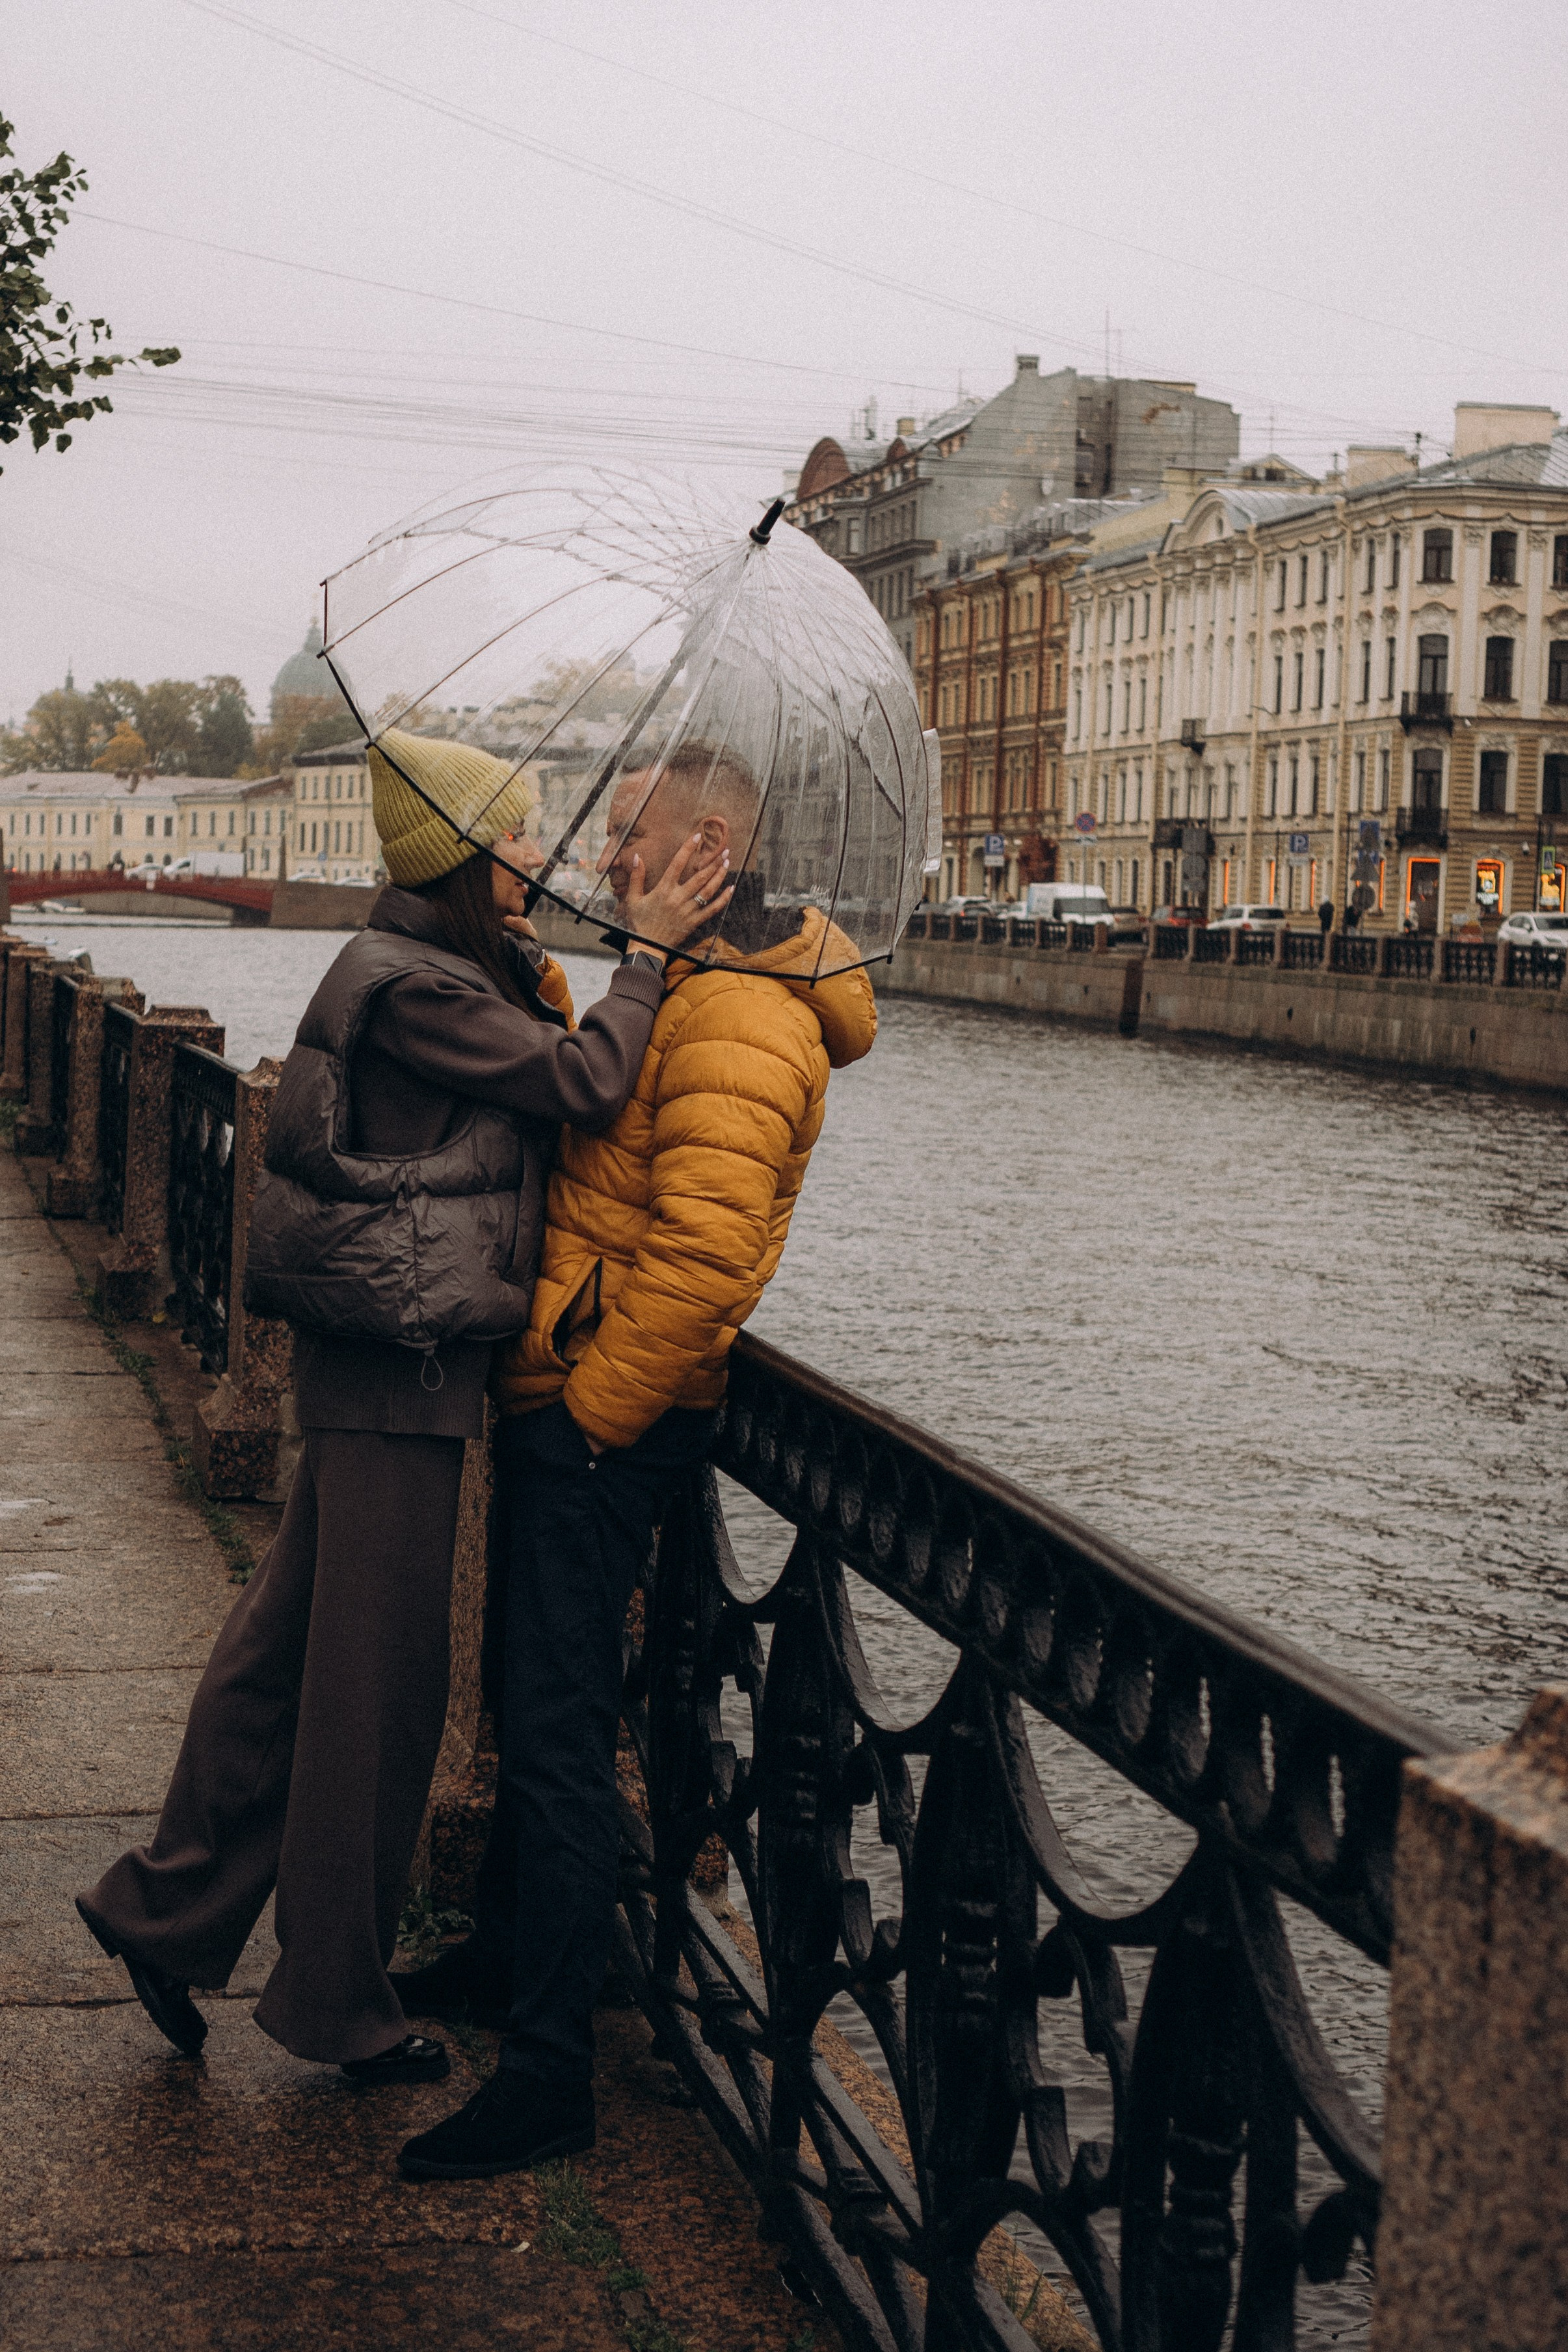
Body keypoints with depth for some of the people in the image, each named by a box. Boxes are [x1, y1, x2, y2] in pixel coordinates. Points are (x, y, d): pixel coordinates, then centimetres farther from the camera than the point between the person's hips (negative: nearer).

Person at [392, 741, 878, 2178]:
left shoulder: (738, 1021, -19)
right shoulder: (686, 990, 17)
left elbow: (699, 1254, -26)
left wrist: (592, 1408, -20)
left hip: (603, 1423, -11)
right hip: (570, 1402, 11)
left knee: (559, 1730, -7)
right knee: (535, 1699, 21)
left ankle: (550, 2072, 0)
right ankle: (507, 1956, 38)